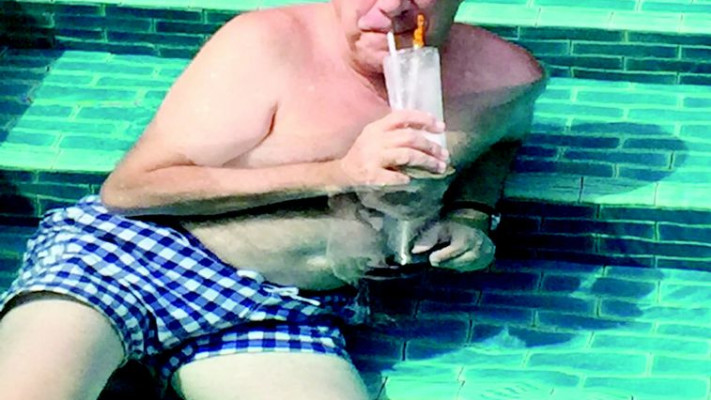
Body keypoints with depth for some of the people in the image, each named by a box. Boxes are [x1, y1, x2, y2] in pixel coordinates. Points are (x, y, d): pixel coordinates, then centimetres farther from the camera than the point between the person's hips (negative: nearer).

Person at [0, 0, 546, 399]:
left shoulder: (510, 78, 4)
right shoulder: (271, 44, -9)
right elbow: (129, 188, -12)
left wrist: (471, 213, 5)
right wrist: (337, 172, -18)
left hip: (288, 318, 5)